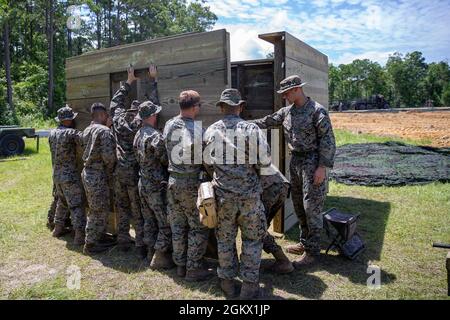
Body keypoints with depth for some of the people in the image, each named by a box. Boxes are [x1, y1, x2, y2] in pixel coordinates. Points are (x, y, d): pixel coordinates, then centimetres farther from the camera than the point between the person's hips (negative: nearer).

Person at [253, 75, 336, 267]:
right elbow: (267, 122, 15)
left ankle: (311, 252, 6)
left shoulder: (317, 110, -12)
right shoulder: (286, 111, 9)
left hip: (312, 162, -8)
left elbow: (327, 140, -14)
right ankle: (304, 243, 29)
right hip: (295, 160, 8)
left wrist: (322, 166, -19)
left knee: (312, 207, -4)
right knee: (299, 205, 14)